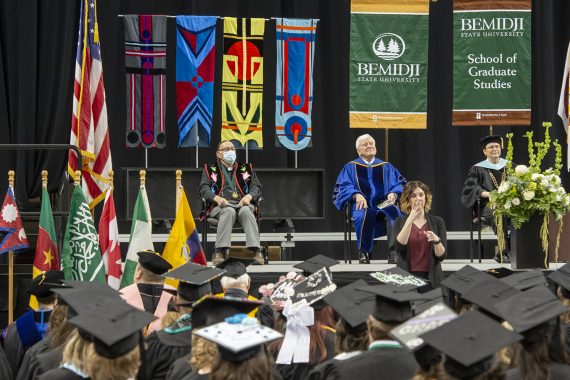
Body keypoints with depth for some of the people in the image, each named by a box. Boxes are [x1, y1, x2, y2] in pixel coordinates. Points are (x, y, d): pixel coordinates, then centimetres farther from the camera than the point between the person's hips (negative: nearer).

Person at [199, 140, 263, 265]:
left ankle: (256, 251, -47)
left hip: (242, 204, 1)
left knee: (246, 211, -35)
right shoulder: (210, 169, 20)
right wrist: (217, 198, -15)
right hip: (219, 206, -1)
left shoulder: (246, 168, 25)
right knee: (229, 212, -37)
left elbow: (256, 187, 14)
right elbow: (204, 189, 6)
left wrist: (249, 196, -9)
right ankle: (220, 252, -46)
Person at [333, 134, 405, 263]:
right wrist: (356, 195, -18)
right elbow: (343, 187, 4)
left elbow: (400, 184, 13)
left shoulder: (386, 167, 24)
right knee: (363, 216, -39)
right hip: (362, 205, -1)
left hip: (384, 204, 1)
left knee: (395, 213, -35)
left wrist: (394, 193, -11)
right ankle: (363, 252, -26)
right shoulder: (351, 167, 19)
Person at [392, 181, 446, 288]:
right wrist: (410, 220, -20)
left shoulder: (437, 222, 4)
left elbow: (441, 256, -2)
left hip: (431, 278, 0)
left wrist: (436, 241, -22)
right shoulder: (400, 222, 5)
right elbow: (399, 246, -14)